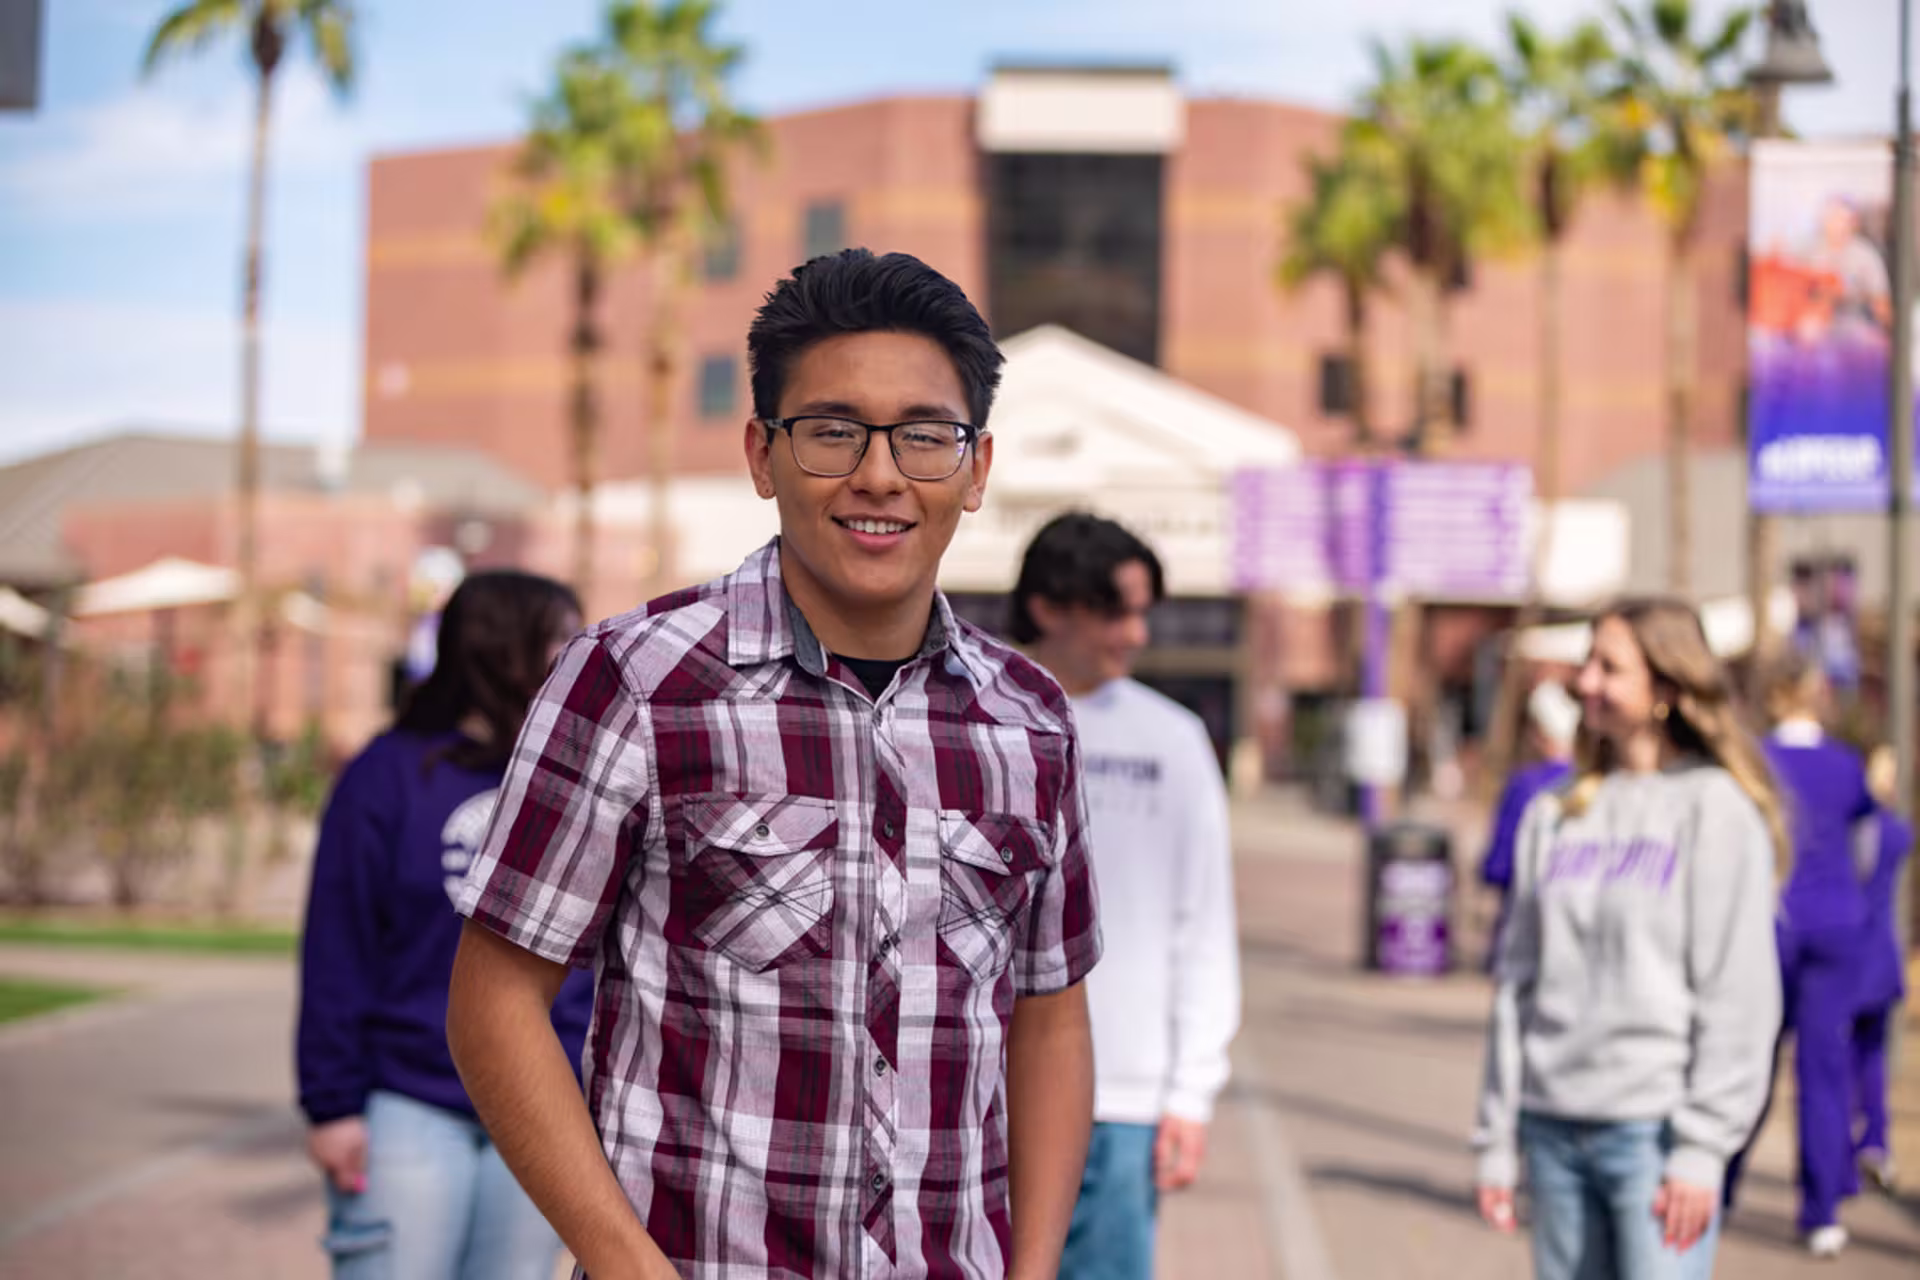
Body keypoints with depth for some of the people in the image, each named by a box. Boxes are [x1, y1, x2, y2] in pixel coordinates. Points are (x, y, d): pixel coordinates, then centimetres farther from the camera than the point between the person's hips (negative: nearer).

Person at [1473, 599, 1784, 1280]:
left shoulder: (1715, 809, -4)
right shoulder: (1555, 816, 12)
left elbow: (1739, 994, -9)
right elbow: (1517, 981, 13)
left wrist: (1702, 1146, -14)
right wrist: (1497, 1137, 10)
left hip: (1654, 1128, -5)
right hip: (1554, 1128, 6)